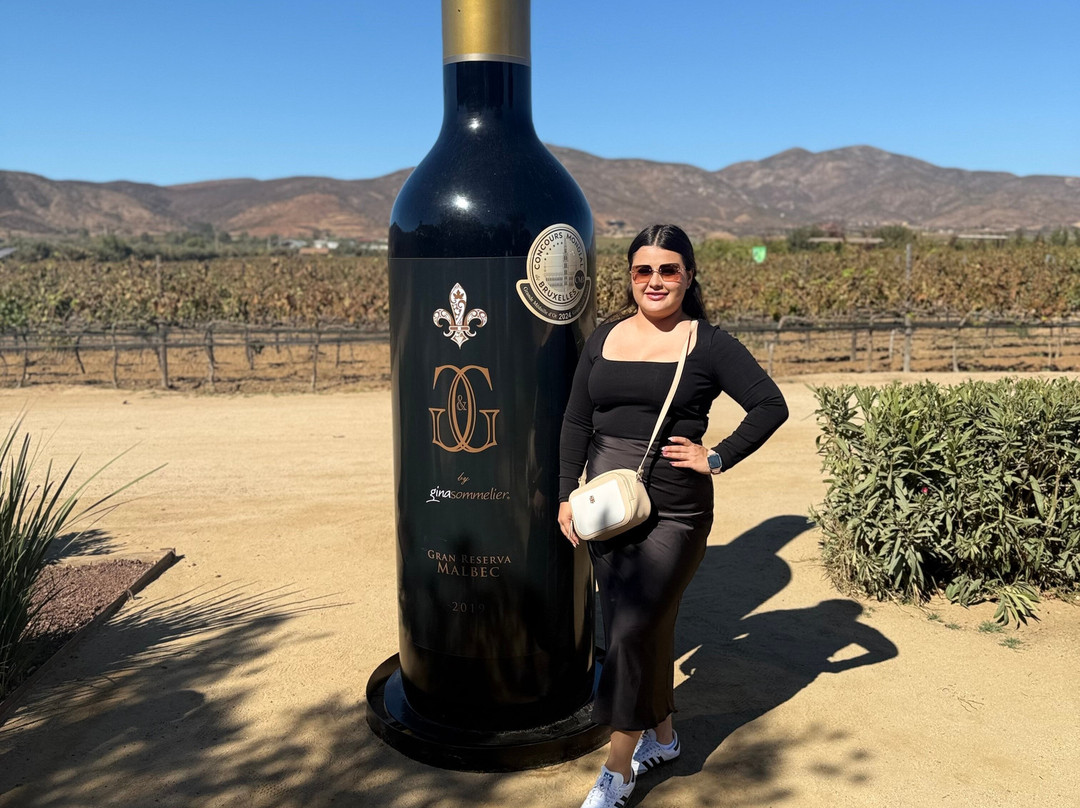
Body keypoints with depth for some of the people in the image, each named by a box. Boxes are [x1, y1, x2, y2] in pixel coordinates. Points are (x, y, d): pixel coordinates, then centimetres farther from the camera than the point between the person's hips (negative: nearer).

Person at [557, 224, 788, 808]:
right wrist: (567, 494, 5)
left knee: (634, 630, -6)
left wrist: (716, 459, -12)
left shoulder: (708, 344, -4)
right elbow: (575, 423, 10)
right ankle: (661, 735, 37)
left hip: (673, 512, -4)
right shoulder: (604, 338, 8)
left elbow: (770, 405, -6)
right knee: (644, 627, 15)